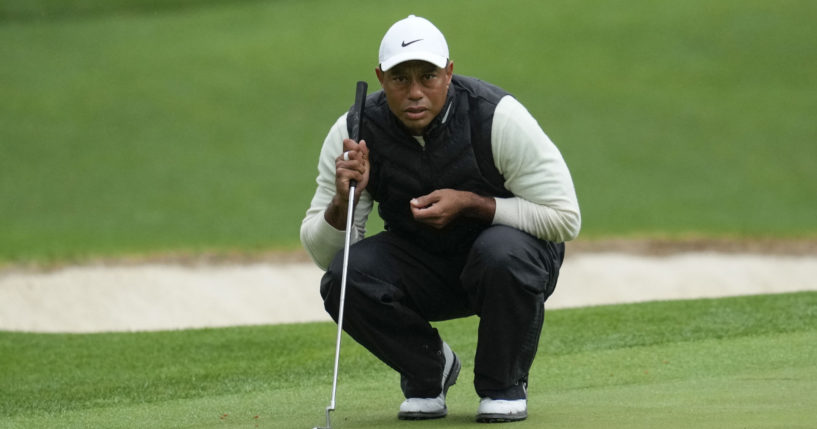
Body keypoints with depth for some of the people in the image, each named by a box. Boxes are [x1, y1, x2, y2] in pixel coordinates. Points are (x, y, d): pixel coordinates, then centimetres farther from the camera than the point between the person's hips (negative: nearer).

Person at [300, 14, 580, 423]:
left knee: (503, 253, -38)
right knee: (343, 279, -26)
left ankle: (503, 384, -9)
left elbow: (564, 218, -20)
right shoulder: (355, 132, -15)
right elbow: (321, 253, -11)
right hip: (419, 263, 2)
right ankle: (428, 368, 3)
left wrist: (470, 204, -29)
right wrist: (342, 201, -33)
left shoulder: (499, 117, -23)